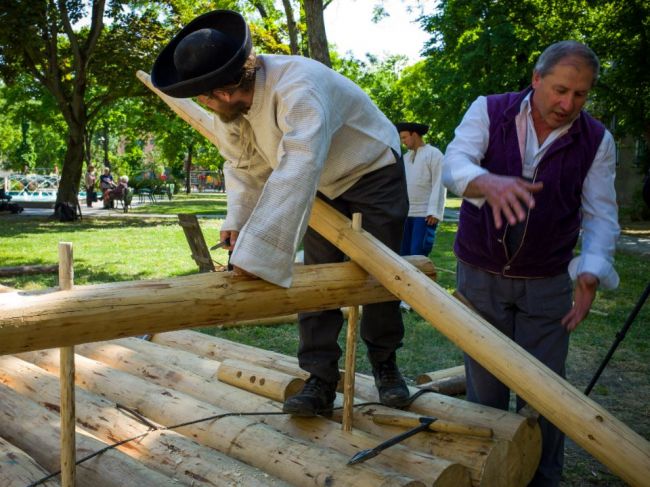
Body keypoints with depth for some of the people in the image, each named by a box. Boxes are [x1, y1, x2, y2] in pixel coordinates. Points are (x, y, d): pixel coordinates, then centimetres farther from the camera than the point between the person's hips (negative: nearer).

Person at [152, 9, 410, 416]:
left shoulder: (297, 87, -40)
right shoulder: (228, 110, -13)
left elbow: (296, 173, -50)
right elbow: (244, 166, 1)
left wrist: (256, 252, -52)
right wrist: (237, 219, -16)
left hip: (374, 171, -6)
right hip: (324, 187, 6)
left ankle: (385, 366, 23)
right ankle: (321, 380, 5)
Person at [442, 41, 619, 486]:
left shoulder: (596, 141, -2)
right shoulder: (488, 111, -6)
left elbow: (601, 214, -5)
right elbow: (455, 163, -22)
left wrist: (591, 271, -24)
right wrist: (488, 183, -46)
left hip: (547, 285, 1)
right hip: (480, 276, 0)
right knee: (484, 386, 11)